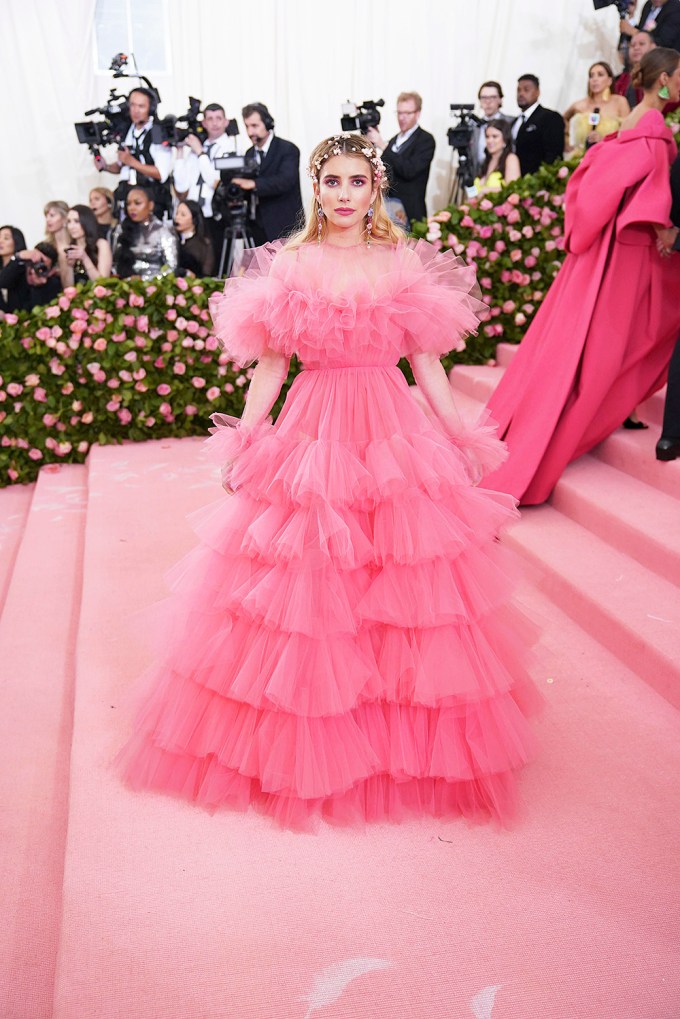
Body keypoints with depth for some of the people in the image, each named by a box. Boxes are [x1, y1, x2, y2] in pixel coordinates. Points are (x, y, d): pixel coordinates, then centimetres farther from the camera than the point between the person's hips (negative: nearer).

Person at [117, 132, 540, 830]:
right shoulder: (288, 264, 5)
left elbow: (427, 362, 7)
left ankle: (413, 743, 28)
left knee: (411, 595, 5)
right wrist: (242, 445, 3)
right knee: (303, 591, 4)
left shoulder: (406, 263, 6)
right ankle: (300, 749, 26)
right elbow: (270, 365, 5)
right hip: (310, 434, 0)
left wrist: (461, 440, 5)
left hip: (396, 435, 1)